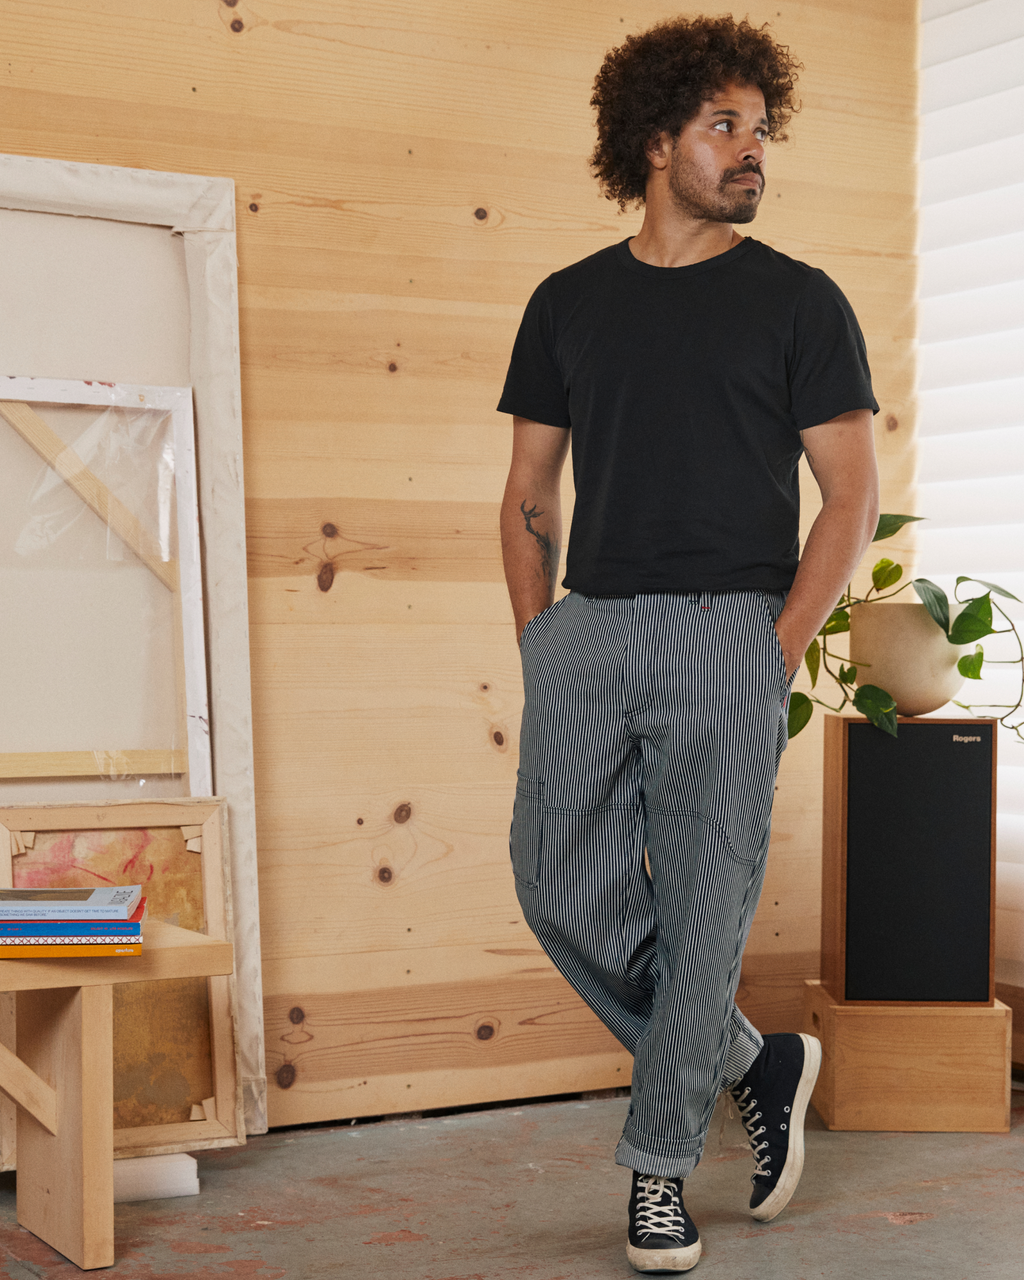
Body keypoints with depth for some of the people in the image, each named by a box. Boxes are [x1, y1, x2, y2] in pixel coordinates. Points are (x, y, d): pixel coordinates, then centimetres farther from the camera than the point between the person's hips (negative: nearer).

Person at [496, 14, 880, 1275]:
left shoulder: (798, 302, 4)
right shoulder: (569, 303, 12)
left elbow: (852, 496, 1)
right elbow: (528, 491, 14)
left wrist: (780, 648, -9)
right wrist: (540, 642, 3)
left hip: (725, 636, -3)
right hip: (586, 632, 4)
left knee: (702, 909, -1)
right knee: (564, 886, -1)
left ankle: (658, 1167, 16)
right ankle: (753, 1060, 21)